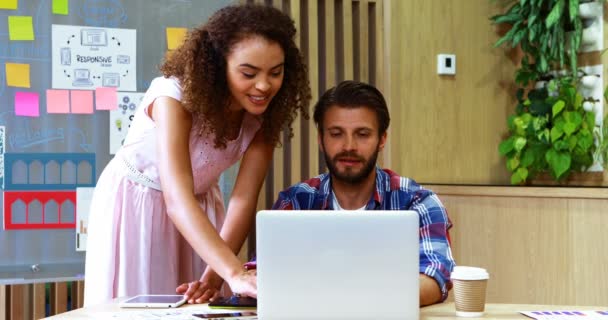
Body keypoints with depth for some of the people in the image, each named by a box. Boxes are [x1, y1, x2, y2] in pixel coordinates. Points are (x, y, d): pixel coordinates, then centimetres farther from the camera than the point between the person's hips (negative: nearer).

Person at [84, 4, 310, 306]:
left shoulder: (264, 112, -18)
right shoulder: (175, 96, -33)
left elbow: (244, 199, -23)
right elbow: (177, 199, -45)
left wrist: (214, 275, -38)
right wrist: (236, 274, -58)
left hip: (197, 210, 4)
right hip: (133, 206, -4)